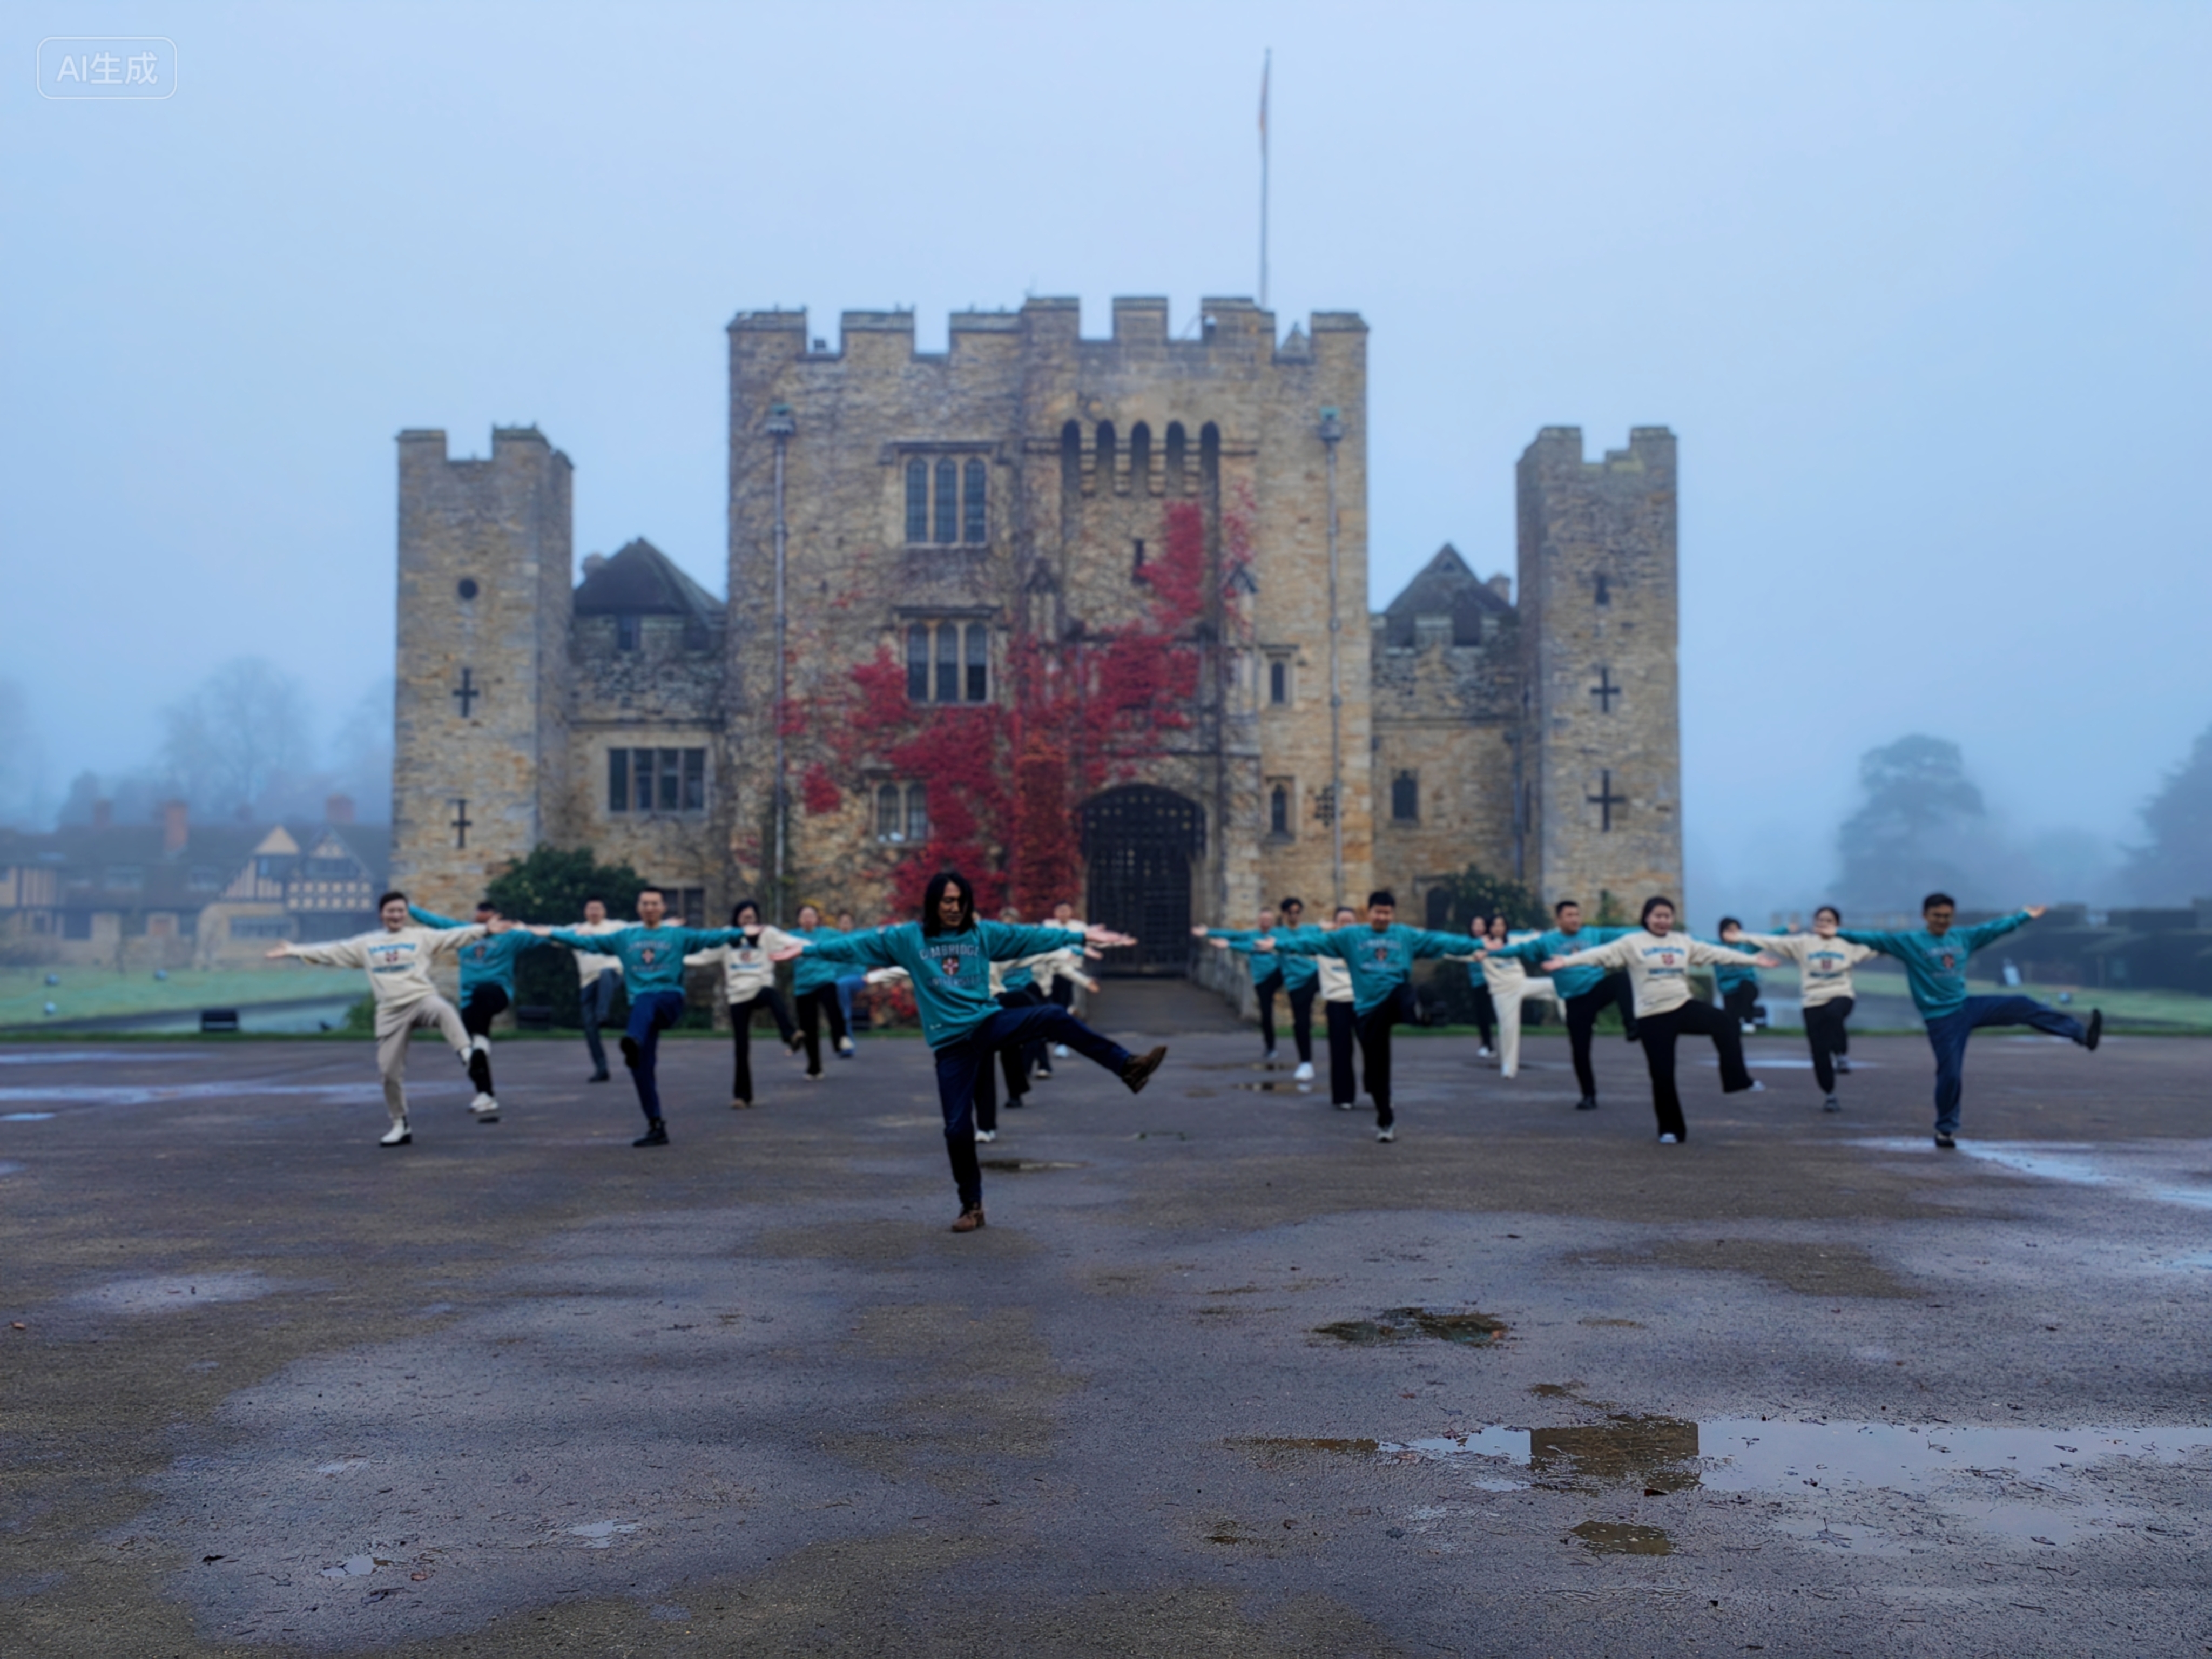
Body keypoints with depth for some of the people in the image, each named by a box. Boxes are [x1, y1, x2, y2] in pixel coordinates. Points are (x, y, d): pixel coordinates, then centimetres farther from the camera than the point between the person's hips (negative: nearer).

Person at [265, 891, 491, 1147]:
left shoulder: (422, 937, 7)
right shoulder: (366, 944, 15)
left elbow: (455, 936, -2)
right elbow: (331, 952, 18)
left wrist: (486, 930, -14)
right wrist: (294, 951, 15)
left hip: (422, 999, -3)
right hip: (391, 1012, 3)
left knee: (443, 1010, -40)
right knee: (389, 1071, 2)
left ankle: (469, 1056, -57)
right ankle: (400, 1126, 16)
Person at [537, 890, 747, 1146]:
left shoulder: (678, 935, 8)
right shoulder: (625, 937, 15)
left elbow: (711, 937, -2)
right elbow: (587, 941, 14)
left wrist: (741, 933, -14)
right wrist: (552, 933, 7)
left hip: (670, 1001, -4)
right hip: (641, 1007, 4)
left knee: (646, 1000, -38)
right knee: (641, 1066, -3)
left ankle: (633, 1040, -69)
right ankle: (656, 1126, 3)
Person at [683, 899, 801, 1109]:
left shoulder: (768, 934, 0)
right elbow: (705, 957, 9)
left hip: (761, 989, -2)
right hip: (738, 997, 2)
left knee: (773, 995, -40)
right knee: (741, 1048, 2)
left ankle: (790, 1037, -55)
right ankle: (742, 1095, 12)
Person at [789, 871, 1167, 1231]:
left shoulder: (984, 934, 5)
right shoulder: (907, 938, 3)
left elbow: (1032, 937, 4)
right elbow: (856, 944, 5)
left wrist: (1082, 936, 0)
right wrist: (810, 948, 0)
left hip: (990, 1024, 0)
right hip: (951, 1045, 0)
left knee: (1054, 1017, -25)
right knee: (957, 1127, -2)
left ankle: (1128, 1067, -28)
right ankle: (971, 1206, 16)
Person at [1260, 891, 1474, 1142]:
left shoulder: (1407, 935, 6)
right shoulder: (1349, 937, 3)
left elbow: (1441, 941, 1)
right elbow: (1315, 941, -4)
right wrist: (1279, 944, -12)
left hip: (1397, 998, 0)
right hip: (1367, 1009, 0)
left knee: (1403, 993, -38)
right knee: (1376, 1067, 6)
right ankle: (1385, 1120, 19)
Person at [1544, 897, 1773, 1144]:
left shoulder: (1684, 942, 10)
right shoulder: (1632, 943, -4)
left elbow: (1716, 953, 15)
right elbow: (1602, 954, -14)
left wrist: (1754, 960, 15)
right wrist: (1566, 961, -26)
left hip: (1684, 1006, 3)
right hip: (1653, 1017, -3)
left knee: (1726, 1024, -21)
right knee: (1662, 1075, -1)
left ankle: (1736, 1079, -10)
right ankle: (1671, 1130, 13)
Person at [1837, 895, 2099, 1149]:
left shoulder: (1963, 937, 8)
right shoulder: (1909, 942, -8)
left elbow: (1994, 928, 20)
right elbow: (1874, 939, -16)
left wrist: (2026, 915, 29)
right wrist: (1839, 933, -26)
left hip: (1968, 1007, 5)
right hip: (1942, 1019, -5)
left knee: (2024, 1006, -10)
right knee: (1951, 1074, -6)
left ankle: (2083, 1035, -11)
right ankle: (1946, 1129, 12)